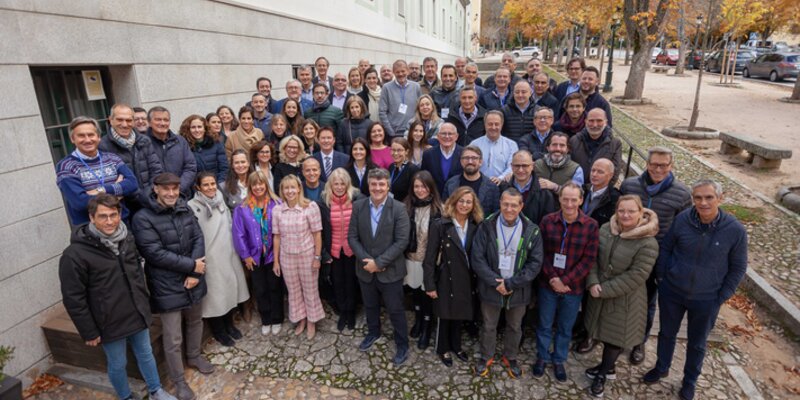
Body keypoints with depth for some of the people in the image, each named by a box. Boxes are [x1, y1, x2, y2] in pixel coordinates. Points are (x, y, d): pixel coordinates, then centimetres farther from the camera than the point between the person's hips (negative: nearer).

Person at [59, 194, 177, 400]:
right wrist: (89, 332, -10)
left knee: (146, 354, 20)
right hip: (109, 322, -5)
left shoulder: (126, 238, -2)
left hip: (138, 314, 5)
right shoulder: (75, 254, -20)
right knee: (117, 365, 15)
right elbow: (73, 299, -15)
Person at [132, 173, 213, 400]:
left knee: (195, 322, 24)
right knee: (173, 338, 6)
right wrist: (191, 265, -17)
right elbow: (155, 254, -20)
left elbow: (198, 239, -2)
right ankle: (178, 380, 26)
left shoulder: (185, 209, 1)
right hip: (167, 286, -5)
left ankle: (194, 357, 49)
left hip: (192, 280, 5)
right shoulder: (143, 218, -15)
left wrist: (195, 273, -13)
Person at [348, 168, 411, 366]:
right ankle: (373, 332, 49)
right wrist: (367, 261, -15)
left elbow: (402, 241, -18)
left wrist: (379, 262, -21)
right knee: (370, 306, 23)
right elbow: (352, 237, -3)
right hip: (365, 269, 4)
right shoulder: (358, 206, -4)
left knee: (395, 310, 9)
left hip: (390, 270, -3)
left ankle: (403, 345, 29)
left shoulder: (399, 208, -15)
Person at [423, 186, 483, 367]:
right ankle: (443, 349, 36)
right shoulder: (440, 225, -13)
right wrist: (430, 284, -13)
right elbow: (430, 257, -12)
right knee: (445, 316, 13)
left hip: (466, 280, 4)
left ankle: (456, 346, 43)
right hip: (446, 279, -3)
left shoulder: (475, 226, -1)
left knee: (459, 315, 20)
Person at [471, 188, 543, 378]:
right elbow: (477, 258, -13)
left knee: (515, 327, 21)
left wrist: (511, 283, -18)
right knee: (488, 326, 16)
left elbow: (535, 263, -11)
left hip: (518, 290, 1)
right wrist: (495, 282, -19)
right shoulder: (487, 226, -12)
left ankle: (510, 358, 45)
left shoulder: (532, 231, -10)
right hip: (491, 288, -1)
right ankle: (486, 357, 40)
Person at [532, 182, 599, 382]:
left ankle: (559, 360, 40)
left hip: (573, 287, 0)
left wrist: (566, 281, -16)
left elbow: (589, 259, -11)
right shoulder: (547, 221, -8)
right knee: (544, 324, 17)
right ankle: (542, 357, 39)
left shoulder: (591, 225, -10)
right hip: (547, 284, 0)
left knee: (565, 327, 18)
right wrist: (552, 278, -15)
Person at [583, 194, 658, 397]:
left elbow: (635, 277, -21)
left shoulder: (648, 243, -20)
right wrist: (593, 282, -14)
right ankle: (608, 367, 42)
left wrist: (604, 290, -20)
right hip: (600, 292, 5)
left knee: (616, 335, 12)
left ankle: (602, 374, 31)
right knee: (605, 331, 19)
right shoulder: (605, 229, -5)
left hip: (624, 298, -4)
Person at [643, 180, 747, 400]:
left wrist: (721, 297, -5)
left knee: (697, 343, 20)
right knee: (667, 333, 21)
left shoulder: (735, 230, -19)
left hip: (706, 300, -1)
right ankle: (661, 368, 46)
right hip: (671, 291, 1)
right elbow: (665, 248, -1)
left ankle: (690, 380, 44)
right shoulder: (682, 219, -17)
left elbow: (738, 268, -6)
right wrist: (662, 277, 0)